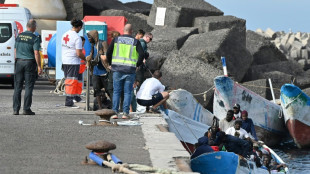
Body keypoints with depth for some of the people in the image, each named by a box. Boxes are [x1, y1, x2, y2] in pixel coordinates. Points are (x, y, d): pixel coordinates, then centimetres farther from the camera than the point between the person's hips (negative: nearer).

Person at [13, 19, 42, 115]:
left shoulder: (19, 36, 7)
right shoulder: (35, 38, -9)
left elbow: (15, 50, 12)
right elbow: (36, 53, -14)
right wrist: (39, 67, -10)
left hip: (19, 61, 4)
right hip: (30, 63, -4)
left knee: (17, 87, 6)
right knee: (28, 87, 0)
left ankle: (16, 109, 4)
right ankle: (26, 109, -3)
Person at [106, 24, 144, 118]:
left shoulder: (116, 40, 5)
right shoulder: (135, 42, 2)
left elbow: (108, 53, 2)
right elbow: (142, 54, -6)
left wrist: (111, 64, 14)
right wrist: (137, 65, 7)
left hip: (117, 69, 1)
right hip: (130, 70, -1)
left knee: (116, 92, 7)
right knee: (127, 92, 4)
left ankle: (115, 112, 1)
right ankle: (125, 113, -2)